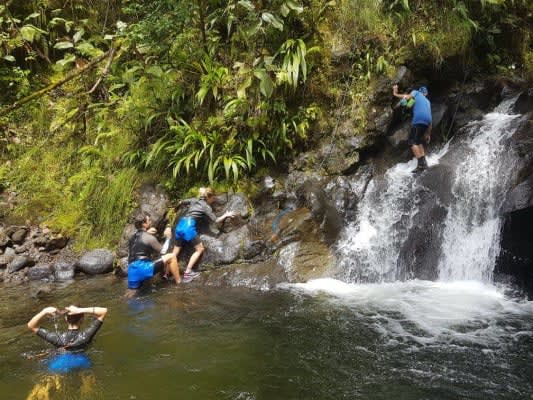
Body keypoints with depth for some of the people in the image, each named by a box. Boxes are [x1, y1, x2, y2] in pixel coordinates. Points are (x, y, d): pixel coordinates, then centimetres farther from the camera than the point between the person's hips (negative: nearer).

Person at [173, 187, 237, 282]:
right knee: (200, 249, 5)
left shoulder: (194, 200, 20)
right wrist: (226, 215, 12)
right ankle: (187, 273, -1)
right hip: (188, 226, -7)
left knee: (175, 252, 13)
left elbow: (181, 202, 34)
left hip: (180, 224, 7)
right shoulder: (206, 207, 2)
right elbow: (216, 220, -1)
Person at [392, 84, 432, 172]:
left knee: (412, 141, -6)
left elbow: (408, 97, -1)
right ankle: (424, 162, 12)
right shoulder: (427, 101, 35)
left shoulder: (416, 92, 22)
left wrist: (395, 94, 10)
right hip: (427, 121, 7)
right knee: (418, 141, 21)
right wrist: (428, 134, 31)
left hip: (418, 120, -7)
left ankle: (420, 163, -18)